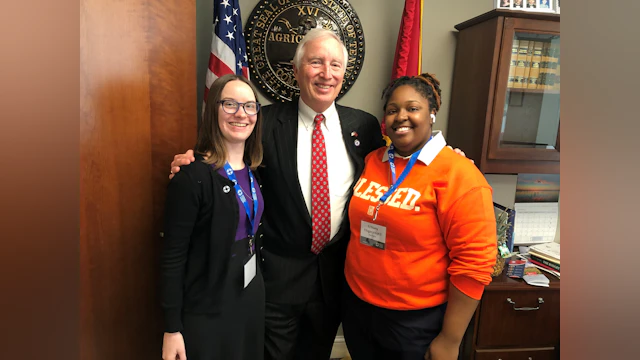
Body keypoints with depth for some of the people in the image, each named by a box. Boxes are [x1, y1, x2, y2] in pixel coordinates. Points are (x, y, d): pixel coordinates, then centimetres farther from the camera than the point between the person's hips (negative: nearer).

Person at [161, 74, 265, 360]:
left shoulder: (252, 170, 2)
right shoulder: (192, 176, -19)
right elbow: (173, 256, -16)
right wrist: (172, 328, -13)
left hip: (252, 294, 7)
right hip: (207, 307, -6)